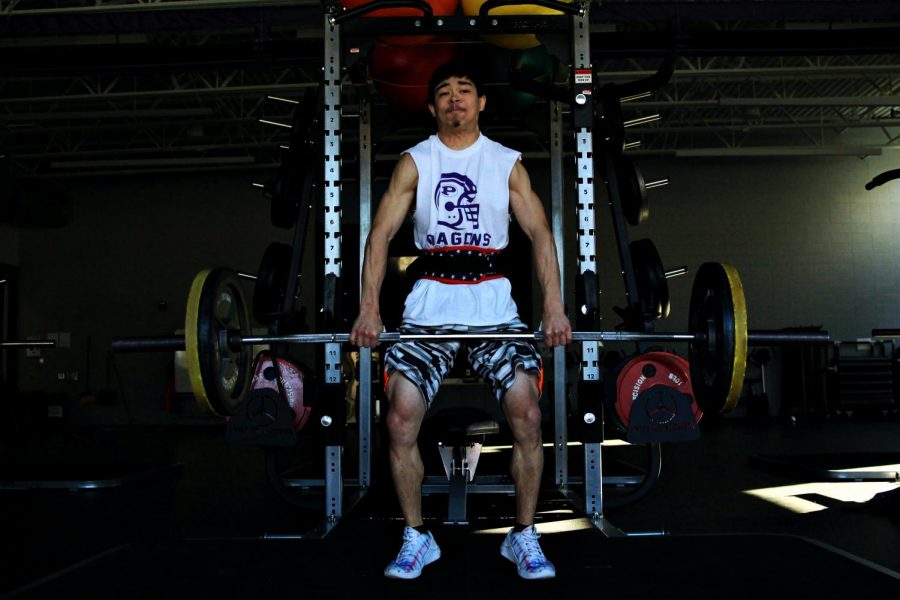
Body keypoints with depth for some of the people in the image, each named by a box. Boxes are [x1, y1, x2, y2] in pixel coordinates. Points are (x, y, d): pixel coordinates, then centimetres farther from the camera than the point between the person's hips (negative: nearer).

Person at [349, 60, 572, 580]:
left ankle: (524, 537, 5)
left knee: (526, 412, -15)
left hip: (493, 297, 0)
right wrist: (369, 308, -10)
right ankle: (416, 538, 6)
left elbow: (540, 232, 3)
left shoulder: (508, 163, 10)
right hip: (430, 300, 0)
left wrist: (555, 306, -10)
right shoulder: (414, 162, 10)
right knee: (402, 416, -14)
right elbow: (382, 232, 2)